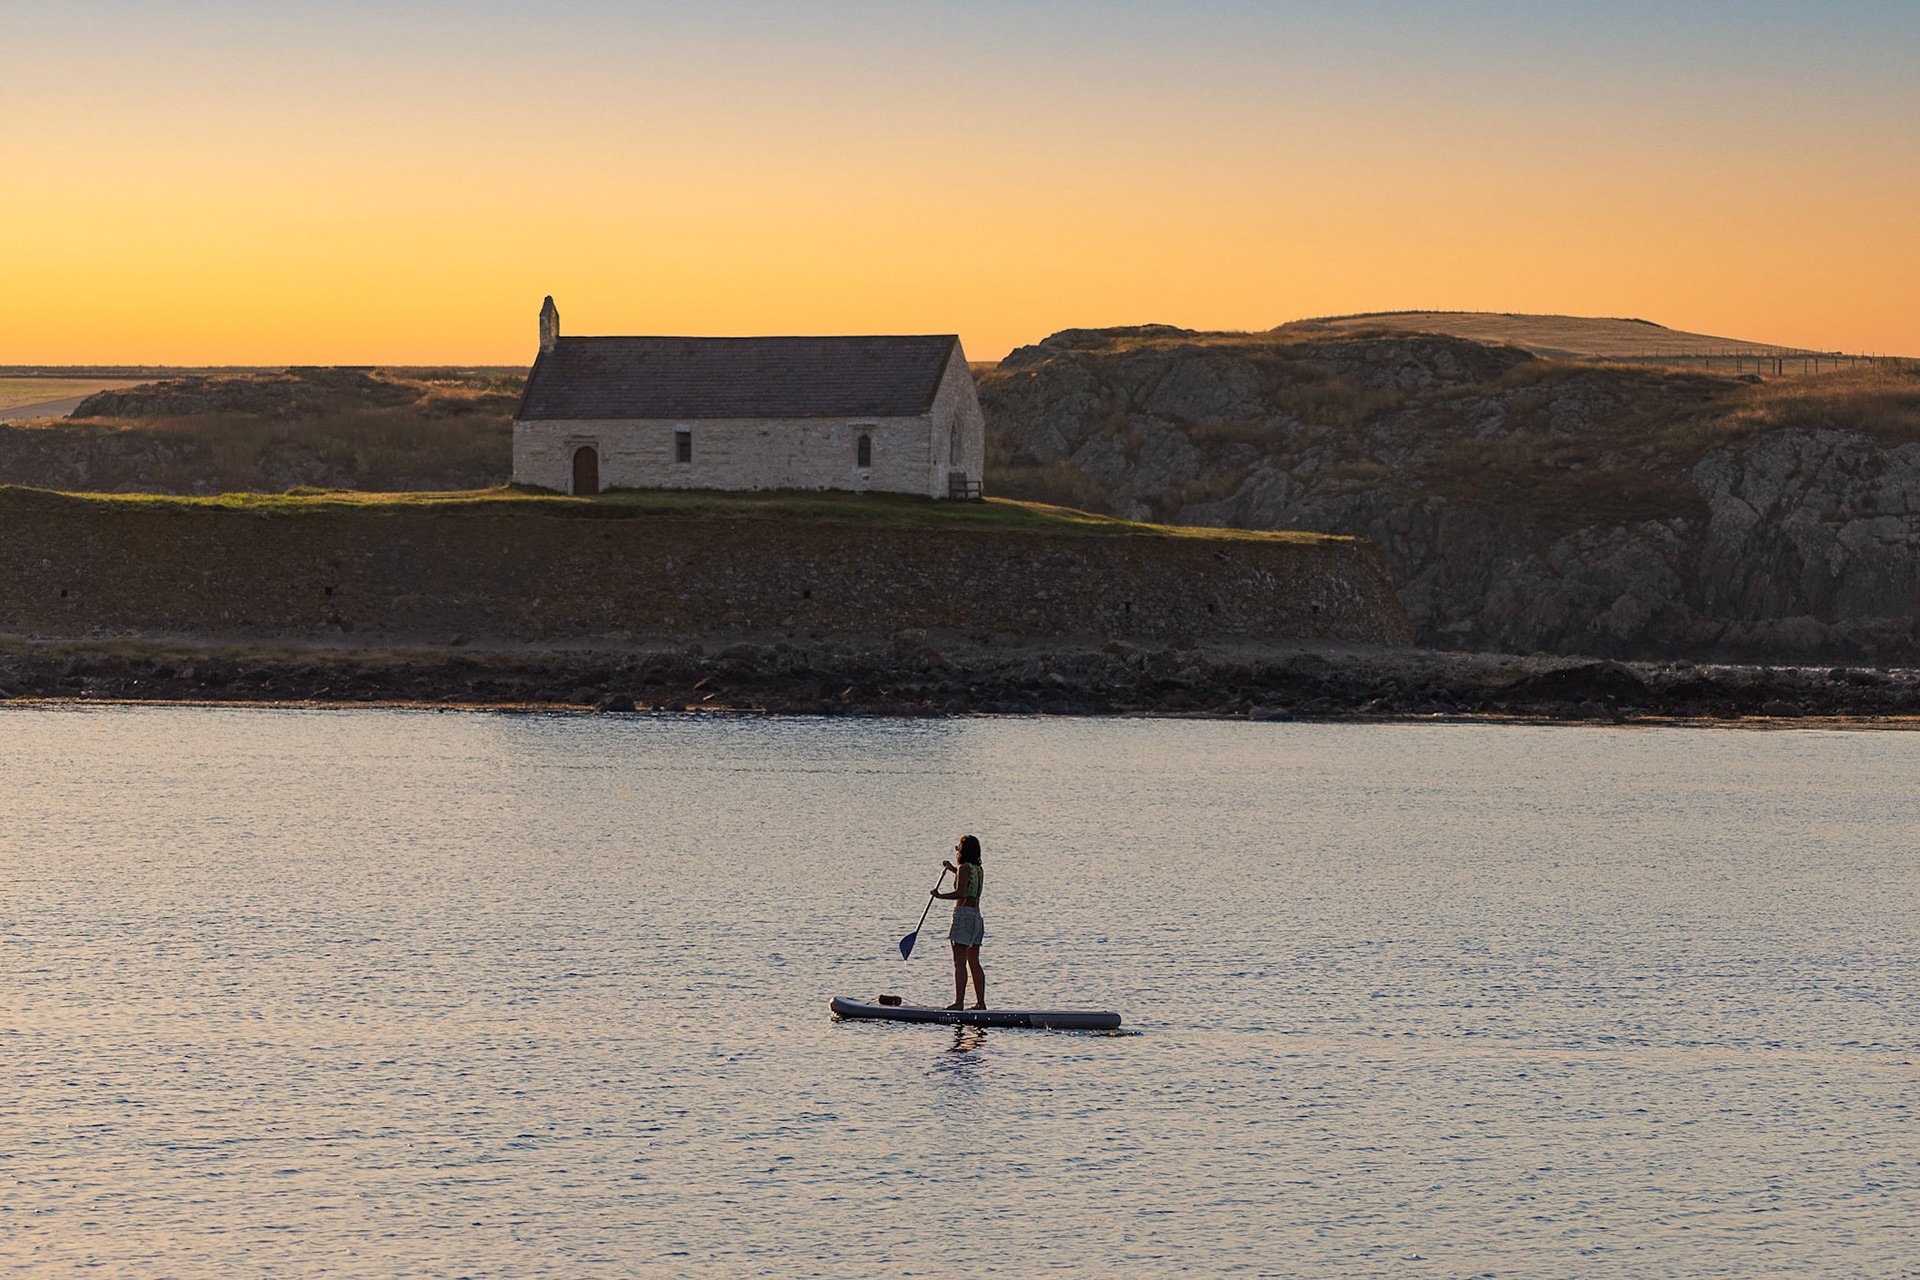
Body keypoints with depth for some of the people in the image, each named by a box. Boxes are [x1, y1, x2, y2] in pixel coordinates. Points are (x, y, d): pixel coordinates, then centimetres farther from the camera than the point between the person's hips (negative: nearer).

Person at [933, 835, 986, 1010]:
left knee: (960, 963, -10)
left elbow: (961, 893, -22)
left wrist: (940, 895, -13)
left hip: (964, 914, -9)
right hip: (976, 916, 9)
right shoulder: (978, 869, 15)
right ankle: (980, 1003, 11)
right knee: (974, 963, 11)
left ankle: (959, 1002, -15)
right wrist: (953, 869, 42)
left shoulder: (965, 868, -11)